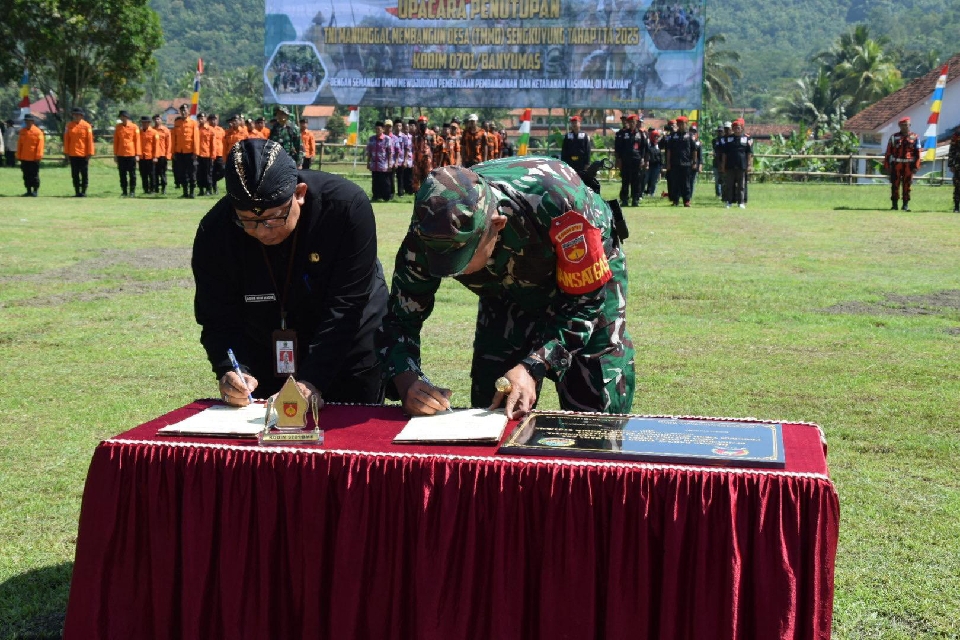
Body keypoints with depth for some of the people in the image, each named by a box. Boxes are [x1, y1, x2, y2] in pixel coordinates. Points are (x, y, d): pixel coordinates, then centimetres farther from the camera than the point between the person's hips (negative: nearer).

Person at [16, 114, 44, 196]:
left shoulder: (38, 132, -6)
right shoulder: (22, 131, 10)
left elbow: (40, 145, -10)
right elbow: (19, 144, 13)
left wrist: (38, 156, -13)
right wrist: (19, 156, 9)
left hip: (34, 158, -5)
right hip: (24, 158, 5)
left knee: (34, 175, -1)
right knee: (26, 175, 9)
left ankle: (35, 191, 6)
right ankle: (29, 191, 16)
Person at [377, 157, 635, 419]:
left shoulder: (556, 203, -42)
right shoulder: (428, 234, -30)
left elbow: (584, 301, -30)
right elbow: (400, 318, -19)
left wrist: (532, 368, -41)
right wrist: (407, 382, -39)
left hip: (589, 276, -3)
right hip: (510, 295, 3)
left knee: (600, 411, -8)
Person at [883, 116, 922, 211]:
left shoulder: (915, 137, 6)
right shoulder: (894, 137, 6)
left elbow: (918, 153, 4)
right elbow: (888, 152, 5)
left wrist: (916, 166, -3)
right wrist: (886, 166, 0)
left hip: (908, 166, 0)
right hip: (896, 165, 0)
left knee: (907, 186, 4)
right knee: (895, 185, 1)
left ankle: (906, 205, 11)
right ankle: (894, 205, 8)